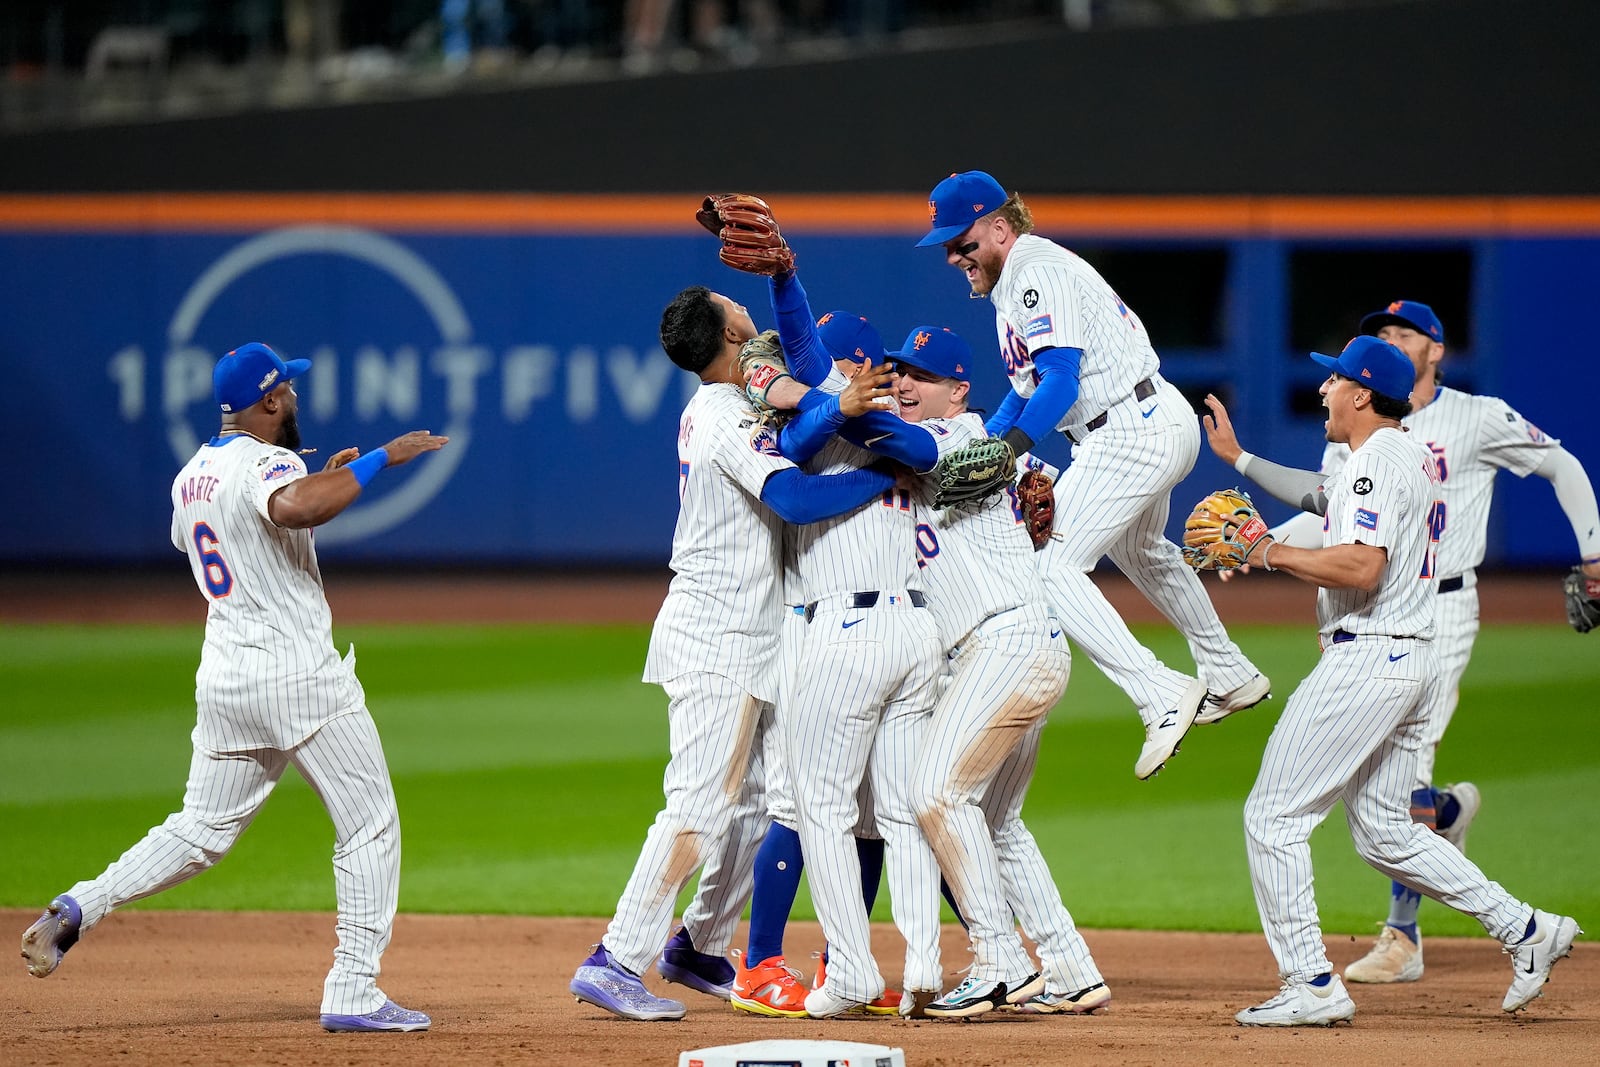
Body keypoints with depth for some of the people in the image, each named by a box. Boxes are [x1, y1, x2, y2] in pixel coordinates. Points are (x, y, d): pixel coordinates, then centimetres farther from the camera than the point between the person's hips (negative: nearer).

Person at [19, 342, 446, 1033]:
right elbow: (292, 509, -38)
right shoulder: (267, 464, -14)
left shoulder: (191, 478, 13)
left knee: (202, 830, 16)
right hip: (301, 673, -8)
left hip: (223, 679, 8)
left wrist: (321, 480, 29)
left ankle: (76, 911, -2)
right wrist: (377, 461, -29)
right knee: (369, 825, 2)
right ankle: (352, 992, -3)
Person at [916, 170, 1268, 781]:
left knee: (1049, 567, -18)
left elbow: (1061, 379, -28)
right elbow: (1030, 385, 21)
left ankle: (1163, 699, -24)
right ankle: (1231, 678, 50)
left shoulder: (1038, 272, -17)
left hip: (1135, 430, -12)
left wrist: (1007, 451, -39)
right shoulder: (1011, 278, 15)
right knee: (1137, 550, 34)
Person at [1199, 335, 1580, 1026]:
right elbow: (1319, 496, 33)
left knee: (1273, 815, -7)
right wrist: (1239, 458, 36)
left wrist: (1271, 554, -18)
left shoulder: (1376, 460, -14)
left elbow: (1361, 566, -27)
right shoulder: (1416, 457, 17)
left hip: (1367, 659, -10)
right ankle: (1524, 930, 11)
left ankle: (1311, 984, -10)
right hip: (1411, 663, 10)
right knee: (1384, 832, 16)